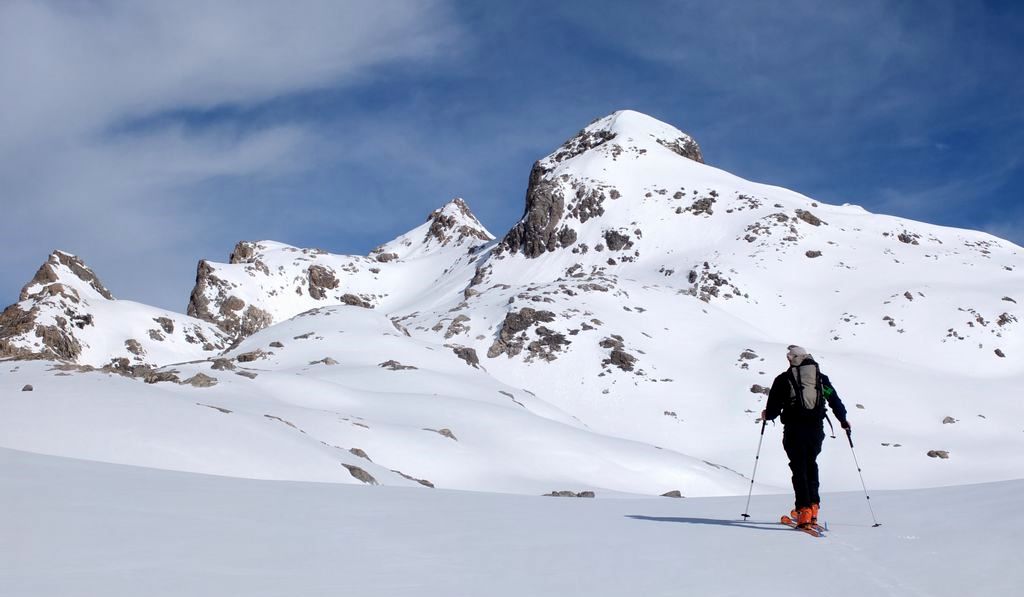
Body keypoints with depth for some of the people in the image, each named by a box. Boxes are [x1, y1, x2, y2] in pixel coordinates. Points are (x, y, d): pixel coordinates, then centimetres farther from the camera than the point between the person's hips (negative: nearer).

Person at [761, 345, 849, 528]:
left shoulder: (783, 379, 3)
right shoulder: (821, 377, 12)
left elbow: (773, 408, 3)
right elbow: (835, 400, 15)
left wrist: (767, 415, 26)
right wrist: (843, 420, 31)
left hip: (794, 429, -3)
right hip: (816, 428, 3)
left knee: (799, 467, -1)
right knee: (811, 464, 18)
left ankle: (804, 509, -11)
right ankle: (813, 505, 12)